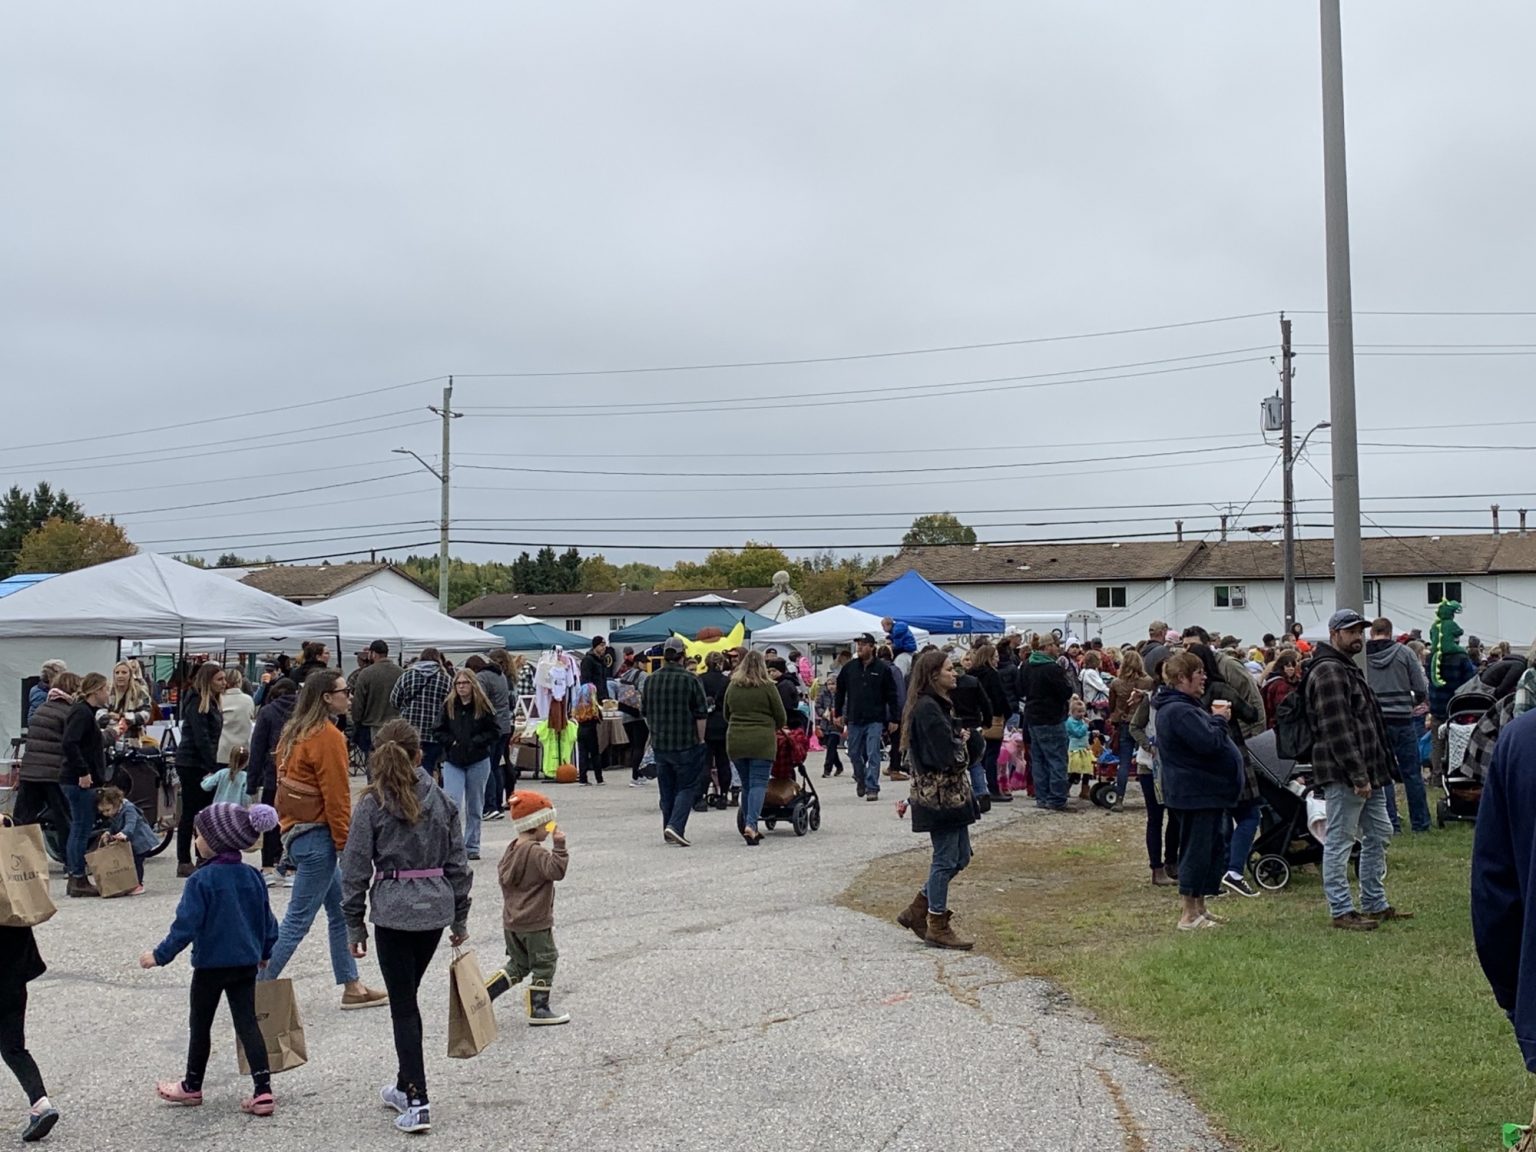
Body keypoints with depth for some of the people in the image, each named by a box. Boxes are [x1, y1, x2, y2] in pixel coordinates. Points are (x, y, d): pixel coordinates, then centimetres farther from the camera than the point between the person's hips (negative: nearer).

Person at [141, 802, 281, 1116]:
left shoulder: (201, 880, -16)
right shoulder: (252, 877, 3)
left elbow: (186, 924, -18)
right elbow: (267, 920, 11)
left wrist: (161, 955, -9)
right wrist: (265, 951, 25)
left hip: (210, 964, -5)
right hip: (246, 962, 5)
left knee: (200, 1025, 13)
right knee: (247, 1022, 5)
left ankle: (192, 1087, 28)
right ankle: (263, 1092, -4)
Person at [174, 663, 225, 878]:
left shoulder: (211, 702, 14)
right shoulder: (197, 704, -15)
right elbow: (201, 739, -20)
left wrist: (213, 765, 9)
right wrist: (214, 767, -19)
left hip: (202, 764, 9)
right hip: (192, 764, -9)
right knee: (191, 812, -3)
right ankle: (184, 862, 4)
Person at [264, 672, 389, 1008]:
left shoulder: (293, 732, 11)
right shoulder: (328, 737, -16)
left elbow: (284, 783, 16)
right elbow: (336, 796, -17)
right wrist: (347, 845, -11)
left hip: (294, 829, 10)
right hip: (317, 837, -10)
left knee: (341, 912, 15)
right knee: (298, 920, -4)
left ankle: (351, 987, 20)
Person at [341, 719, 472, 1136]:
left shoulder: (371, 805, -7)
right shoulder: (441, 800, 3)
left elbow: (355, 869, -5)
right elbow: (457, 863, 7)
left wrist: (354, 925, 4)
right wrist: (460, 918, 15)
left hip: (393, 912, -4)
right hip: (436, 907, 4)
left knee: (403, 1005, 1)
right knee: (408, 996, 20)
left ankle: (417, 1103, -3)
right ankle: (406, 1085, 31)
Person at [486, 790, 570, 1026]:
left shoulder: (512, 849, 8)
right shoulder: (535, 852, -20)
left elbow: (503, 875, 17)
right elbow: (556, 870, -30)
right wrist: (559, 846, -32)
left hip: (512, 921, 9)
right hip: (535, 922, -9)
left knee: (518, 965, 19)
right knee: (544, 964, 5)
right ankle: (538, 1009, 9)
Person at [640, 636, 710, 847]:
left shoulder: (651, 679, 5)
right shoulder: (690, 679, -11)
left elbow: (645, 711, 14)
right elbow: (701, 714, -10)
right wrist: (700, 739, 1)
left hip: (659, 743, 5)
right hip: (686, 743, -5)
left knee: (666, 788, 14)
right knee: (686, 787, 1)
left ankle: (669, 831, 17)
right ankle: (675, 826, -15)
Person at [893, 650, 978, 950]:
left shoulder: (939, 705, 14)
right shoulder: (927, 708, -19)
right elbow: (948, 757, -22)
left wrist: (960, 740, -2)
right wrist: (962, 741, -4)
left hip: (952, 793, 10)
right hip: (939, 794, -10)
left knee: (960, 857, 15)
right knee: (945, 859, -2)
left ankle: (917, 911, 23)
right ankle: (937, 927, 9)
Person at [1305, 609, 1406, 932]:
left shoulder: (1348, 669, 19)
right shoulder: (1329, 672, -16)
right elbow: (1337, 730, -23)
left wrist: (1373, 771, 20)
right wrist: (1358, 775, -24)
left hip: (1366, 772, 11)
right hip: (1343, 774, -11)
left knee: (1378, 835, 16)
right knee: (1339, 841, -3)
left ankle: (1375, 904, 26)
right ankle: (1342, 911, 2)